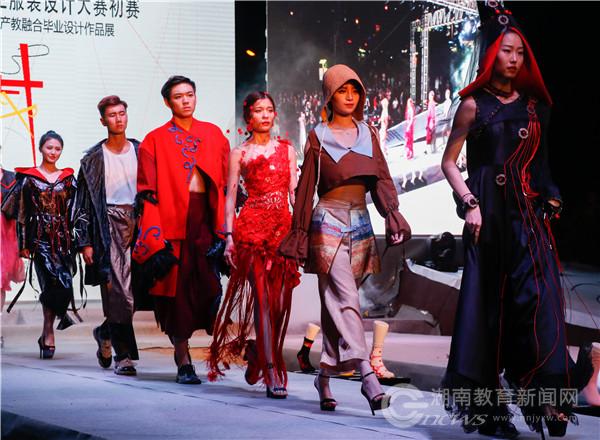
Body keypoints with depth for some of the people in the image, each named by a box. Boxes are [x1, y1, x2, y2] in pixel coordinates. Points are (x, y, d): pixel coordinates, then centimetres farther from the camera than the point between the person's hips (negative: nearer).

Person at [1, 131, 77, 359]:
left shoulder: (68, 178, 12)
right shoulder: (28, 178, 5)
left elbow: (75, 211, 12)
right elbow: (20, 213, 4)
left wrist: (77, 241, 5)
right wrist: (24, 244, -1)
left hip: (63, 238, 3)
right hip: (41, 238, -3)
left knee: (63, 285, -6)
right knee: (54, 282, -16)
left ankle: (47, 333, 8)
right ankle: (49, 333, -7)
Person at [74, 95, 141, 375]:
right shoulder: (94, 159, 6)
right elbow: (82, 204, 5)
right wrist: (85, 242, -2)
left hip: (138, 223, 2)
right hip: (109, 226, -2)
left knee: (134, 288, -3)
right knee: (117, 290, -10)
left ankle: (106, 333, 24)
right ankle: (124, 356, -5)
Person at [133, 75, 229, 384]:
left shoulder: (213, 134, 14)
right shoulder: (155, 141, 6)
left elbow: (227, 183, 11)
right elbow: (148, 193, 0)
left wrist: (224, 228, 0)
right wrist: (155, 237, -11)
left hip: (207, 217, 2)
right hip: (173, 221, -2)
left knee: (211, 286, -7)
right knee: (177, 288, -3)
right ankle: (183, 361, 3)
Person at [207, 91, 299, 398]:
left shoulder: (287, 150, 15)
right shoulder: (239, 154, 7)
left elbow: (295, 193, 13)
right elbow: (230, 197, 4)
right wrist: (229, 236, -6)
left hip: (284, 226, 3)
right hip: (253, 226, -3)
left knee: (280, 301, 1)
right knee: (262, 299, -10)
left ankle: (256, 352, 26)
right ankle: (272, 375, -13)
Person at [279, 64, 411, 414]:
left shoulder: (368, 133, 14)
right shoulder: (318, 137, 4)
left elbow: (381, 179, 10)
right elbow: (307, 187, 5)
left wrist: (392, 215, -5)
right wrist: (299, 232, 5)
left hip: (360, 223, 4)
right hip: (329, 222, -4)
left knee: (336, 304, 7)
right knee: (345, 299, -15)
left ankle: (325, 376, 16)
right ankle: (368, 376, -25)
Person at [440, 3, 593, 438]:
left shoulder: (534, 105, 12)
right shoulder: (475, 105, 2)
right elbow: (449, 162, 1)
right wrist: (470, 204, -8)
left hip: (528, 212, 3)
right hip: (489, 211, -3)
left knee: (540, 294, -11)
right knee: (487, 300, -1)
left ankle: (546, 396, -14)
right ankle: (484, 405, 6)